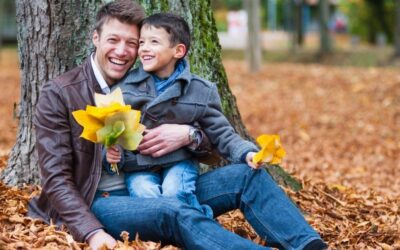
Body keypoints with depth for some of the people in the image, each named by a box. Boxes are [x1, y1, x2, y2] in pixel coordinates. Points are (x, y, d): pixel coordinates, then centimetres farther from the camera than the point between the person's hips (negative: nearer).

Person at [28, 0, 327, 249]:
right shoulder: (59, 94, -4)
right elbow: (57, 178, -11)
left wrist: (187, 135, -16)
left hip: (155, 191, 6)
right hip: (98, 203, -6)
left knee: (247, 176, -10)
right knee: (177, 213, -36)